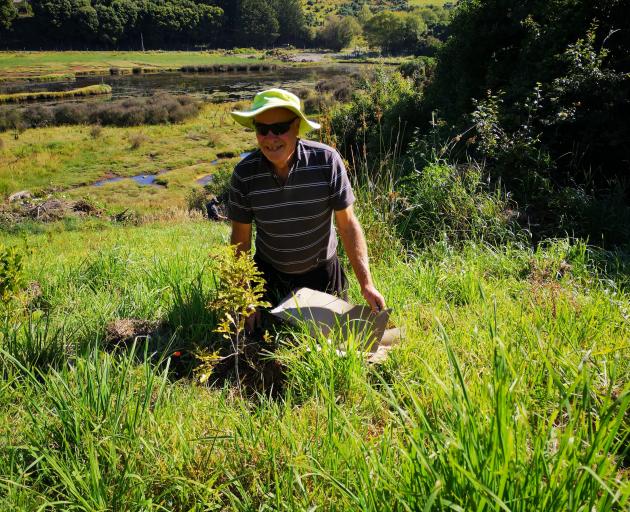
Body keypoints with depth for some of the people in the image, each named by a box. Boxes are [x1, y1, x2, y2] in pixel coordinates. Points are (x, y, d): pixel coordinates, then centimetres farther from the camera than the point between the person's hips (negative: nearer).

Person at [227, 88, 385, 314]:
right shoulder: (244, 174, -17)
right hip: (269, 273, 1)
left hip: (322, 271, 0)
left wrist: (366, 284, -19)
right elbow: (241, 237, -7)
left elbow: (347, 224, -16)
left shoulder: (326, 160, -21)